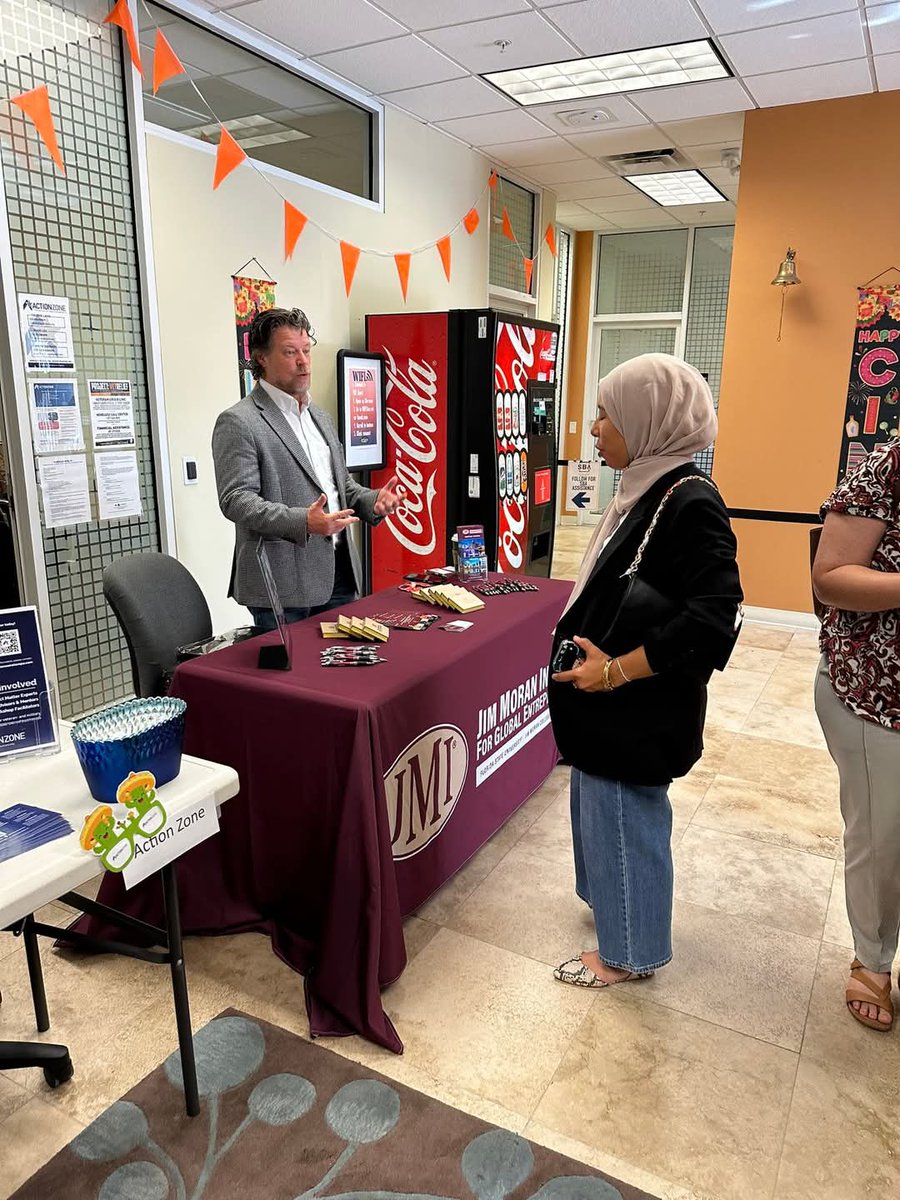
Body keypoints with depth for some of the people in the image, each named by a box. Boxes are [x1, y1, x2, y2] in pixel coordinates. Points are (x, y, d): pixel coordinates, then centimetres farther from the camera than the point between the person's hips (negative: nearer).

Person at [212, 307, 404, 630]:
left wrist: (374, 501, 2)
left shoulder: (321, 418, 18)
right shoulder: (238, 422, -7)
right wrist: (303, 522, -28)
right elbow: (236, 500, -15)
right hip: (283, 583, -7)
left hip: (339, 574, 7)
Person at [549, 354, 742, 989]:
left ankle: (630, 952, 30)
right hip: (612, 704, 9)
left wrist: (616, 671, -23)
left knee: (625, 818, 8)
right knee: (604, 810, 24)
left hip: (639, 711, -9)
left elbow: (714, 618, -27)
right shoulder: (648, 490, 5)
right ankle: (614, 902, 47)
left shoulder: (690, 502, -22)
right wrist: (588, 646, 9)